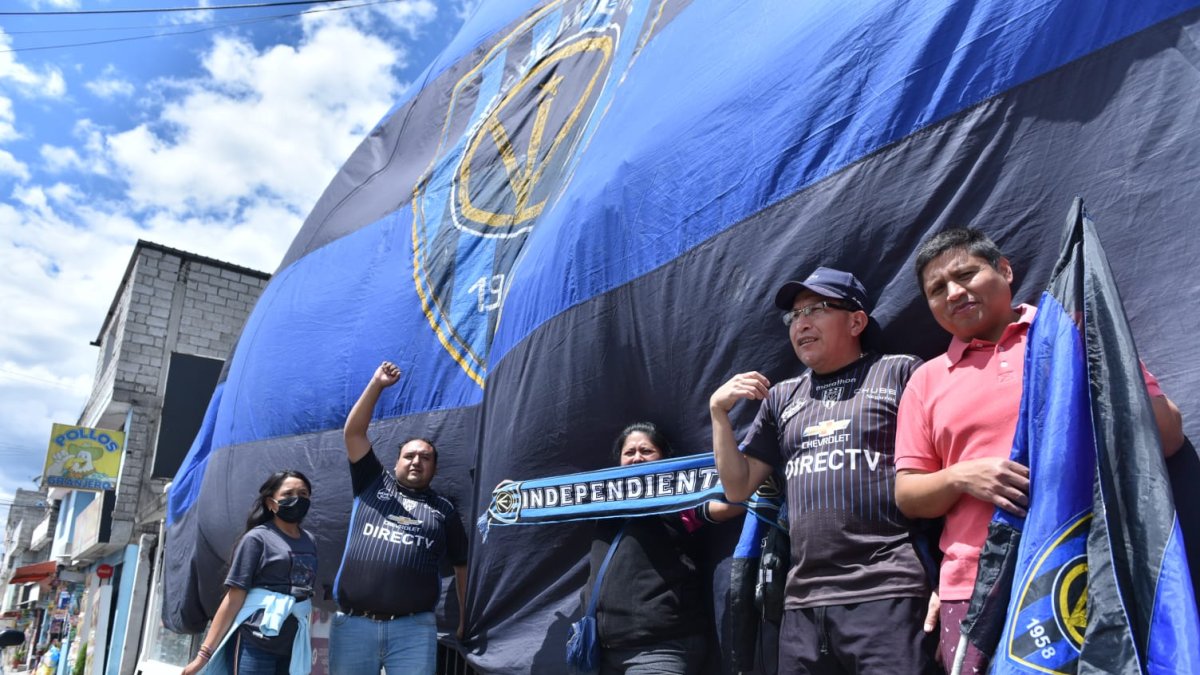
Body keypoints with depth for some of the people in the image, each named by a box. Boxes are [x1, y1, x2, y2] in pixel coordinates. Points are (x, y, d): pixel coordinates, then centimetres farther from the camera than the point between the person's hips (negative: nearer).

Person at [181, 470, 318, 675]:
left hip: (293, 647, 6)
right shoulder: (257, 538, -4)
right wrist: (205, 652, -8)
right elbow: (234, 597, -7)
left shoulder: (310, 543, 12)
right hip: (254, 644, -5)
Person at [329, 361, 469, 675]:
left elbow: (462, 566, 17)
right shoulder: (373, 485, 15)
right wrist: (376, 385, 3)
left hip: (413, 627, 0)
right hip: (353, 623, 1)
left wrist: (466, 620, 11)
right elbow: (353, 433, 8)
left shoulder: (445, 510, 15)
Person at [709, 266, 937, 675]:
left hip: (885, 593, -5)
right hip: (804, 602, 5)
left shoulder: (899, 373, 4)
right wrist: (719, 411, 8)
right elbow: (738, 488, 19)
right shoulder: (781, 398, 19)